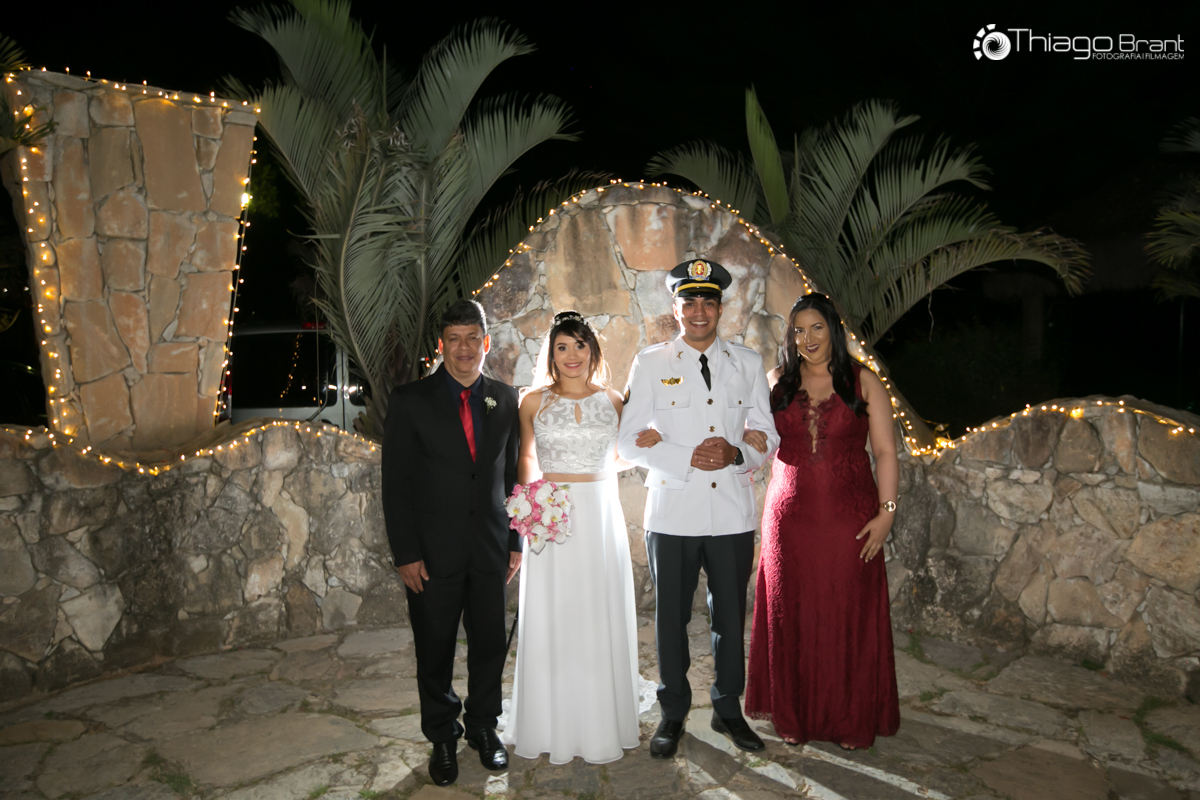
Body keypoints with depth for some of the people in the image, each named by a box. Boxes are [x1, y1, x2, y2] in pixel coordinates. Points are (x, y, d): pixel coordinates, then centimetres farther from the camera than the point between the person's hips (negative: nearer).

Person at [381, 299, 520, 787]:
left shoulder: (506, 399, 4)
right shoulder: (410, 401, -5)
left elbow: (512, 474, 8)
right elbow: (396, 484, -5)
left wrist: (516, 541, 6)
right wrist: (405, 554, -9)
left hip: (490, 549, 2)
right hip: (434, 551, -2)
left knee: (490, 645, 12)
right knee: (435, 651, 11)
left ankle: (483, 728, 34)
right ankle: (442, 737, 32)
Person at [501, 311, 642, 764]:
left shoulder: (612, 401, 5)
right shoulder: (534, 402, 1)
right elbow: (525, 456, 12)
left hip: (601, 517, 1)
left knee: (600, 618, 7)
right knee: (550, 619, 5)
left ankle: (602, 724, 24)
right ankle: (552, 726, 21)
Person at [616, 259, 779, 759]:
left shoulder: (747, 363, 8)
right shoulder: (650, 364, 1)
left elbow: (767, 434, 9)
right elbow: (629, 441, -3)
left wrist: (736, 453, -12)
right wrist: (687, 459, -15)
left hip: (733, 513, 2)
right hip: (672, 513, -1)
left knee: (730, 618, 13)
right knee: (671, 619, 9)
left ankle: (728, 709, 33)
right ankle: (673, 713, 29)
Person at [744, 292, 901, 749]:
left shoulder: (863, 382, 3)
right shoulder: (777, 383, 9)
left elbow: (885, 451, 1)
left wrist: (886, 510, -7)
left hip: (848, 515, -1)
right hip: (790, 515, 2)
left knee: (849, 615, 4)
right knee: (792, 614, 7)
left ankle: (850, 720, 21)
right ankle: (794, 716, 23)